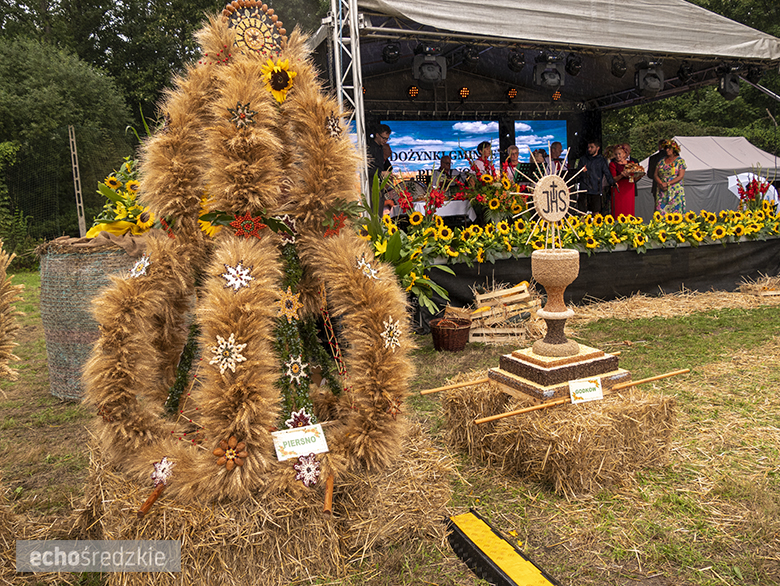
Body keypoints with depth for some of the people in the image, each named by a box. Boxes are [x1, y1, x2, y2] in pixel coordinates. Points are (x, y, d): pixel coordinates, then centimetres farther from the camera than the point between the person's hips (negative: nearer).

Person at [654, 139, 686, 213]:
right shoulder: (661, 160, 13)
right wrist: (661, 184, -10)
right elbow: (656, 175, 10)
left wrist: (667, 184, -15)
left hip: (675, 191, -3)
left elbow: (681, 176, -7)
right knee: (661, 211, -5)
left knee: (675, 211, -7)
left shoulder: (680, 160, 1)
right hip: (662, 192, 3)